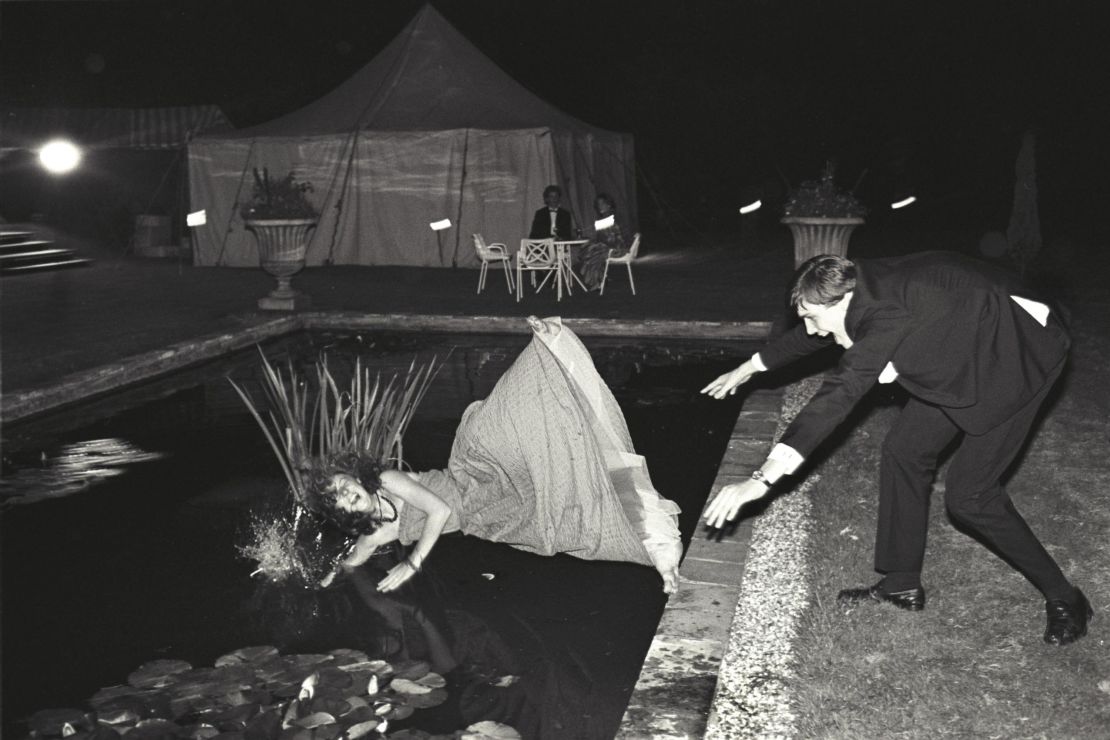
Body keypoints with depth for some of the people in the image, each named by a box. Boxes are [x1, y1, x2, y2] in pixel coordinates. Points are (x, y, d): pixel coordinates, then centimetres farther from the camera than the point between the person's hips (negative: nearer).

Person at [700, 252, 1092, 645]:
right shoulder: (862, 290, -8)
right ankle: (902, 584, 18)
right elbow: (806, 336, 12)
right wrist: (748, 369, 27)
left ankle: (1063, 598, 8)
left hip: (1019, 354, -9)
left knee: (968, 494, -10)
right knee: (903, 450, 6)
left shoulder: (887, 314, -35)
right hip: (967, 355, 9)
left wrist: (762, 479, -46)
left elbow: (836, 398, -43)